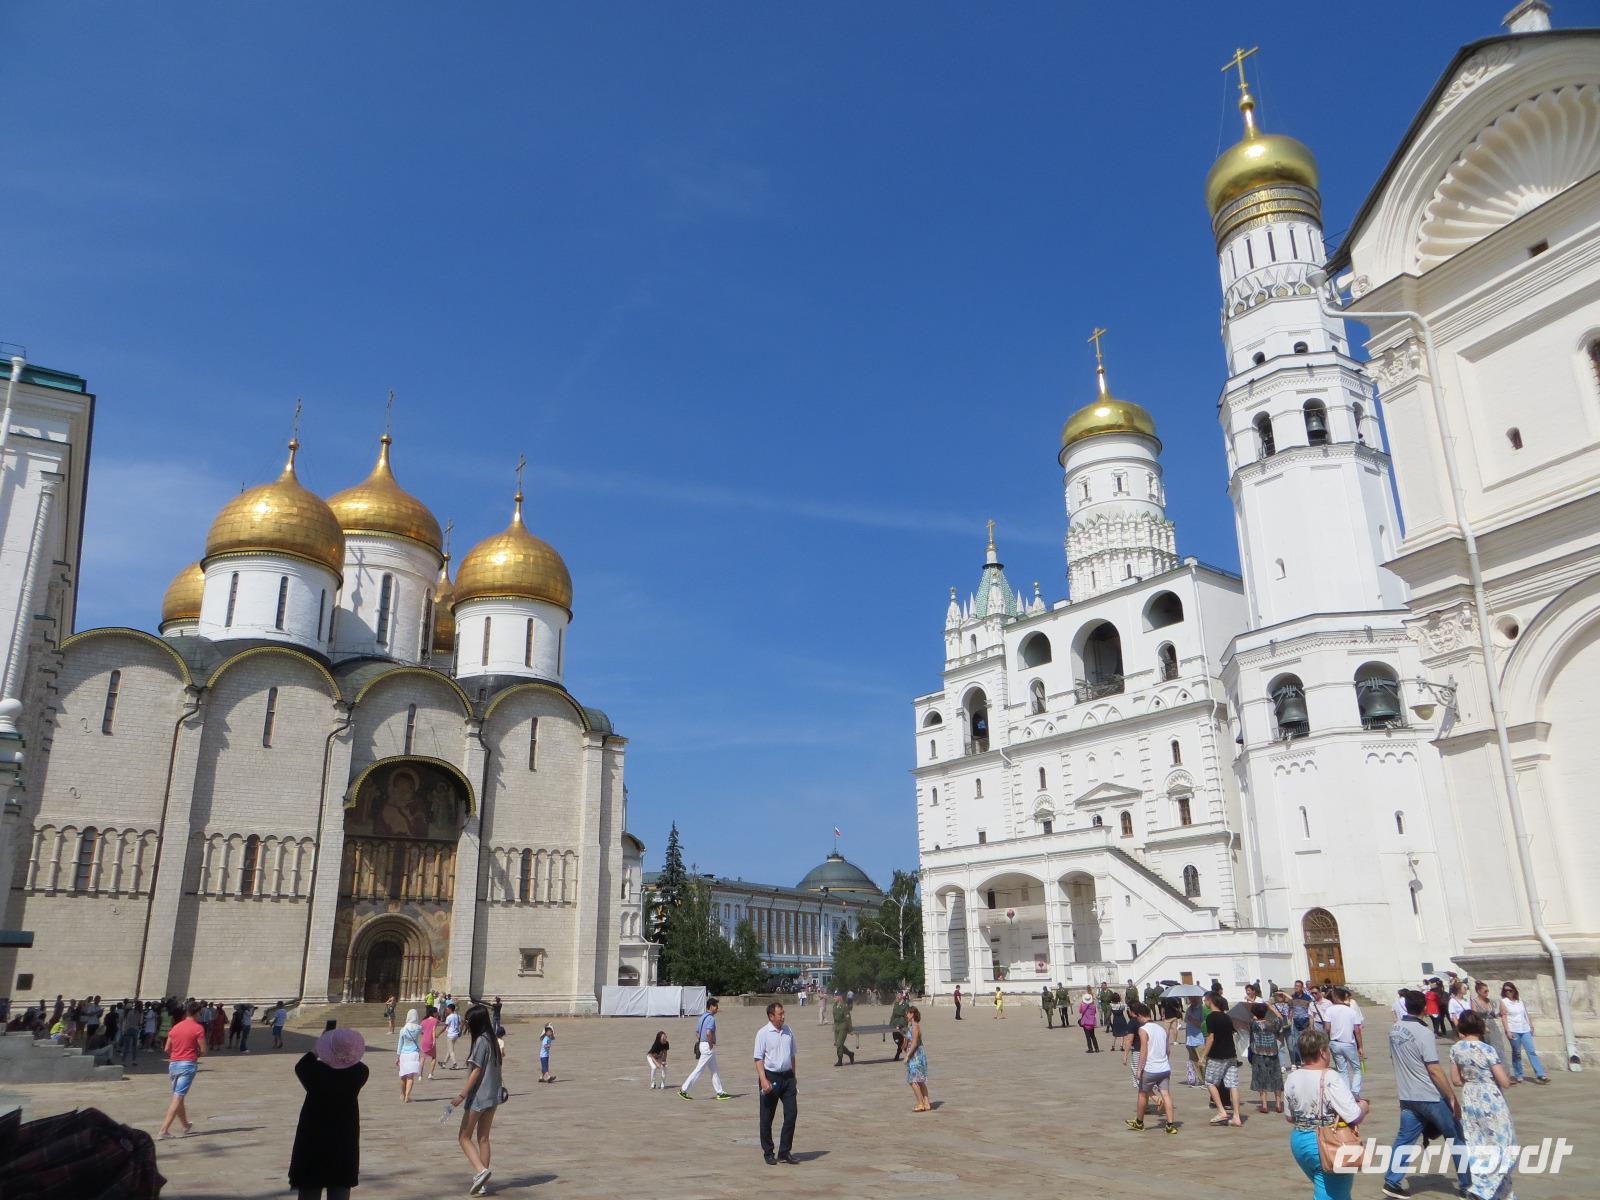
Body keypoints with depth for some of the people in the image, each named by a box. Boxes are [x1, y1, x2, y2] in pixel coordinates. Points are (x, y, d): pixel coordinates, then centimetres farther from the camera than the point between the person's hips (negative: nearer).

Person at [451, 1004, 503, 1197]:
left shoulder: (481, 1041, -15)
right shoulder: (492, 1040, 10)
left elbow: (476, 1071, -18)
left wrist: (462, 1094, -16)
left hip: (478, 1097, -8)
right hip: (492, 1097, 8)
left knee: (464, 1137, 4)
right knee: (483, 1138, 13)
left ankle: (481, 1170, -13)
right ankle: (482, 1182, 15)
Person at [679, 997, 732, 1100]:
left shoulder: (702, 1017, 13)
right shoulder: (711, 1018, -17)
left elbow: (697, 1032, 19)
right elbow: (708, 1033, -31)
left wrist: (699, 1042, 15)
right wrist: (711, 1044, -18)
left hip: (702, 1044, 10)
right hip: (708, 1046, -10)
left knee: (714, 1070, 14)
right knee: (699, 1069, -4)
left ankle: (720, 1092, 18)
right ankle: (683, 1090, -1)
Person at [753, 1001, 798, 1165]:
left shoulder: (788, 1031, 7)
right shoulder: (763, 1033, -9)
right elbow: (759, 1058, -12)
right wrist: (763, 1079, -21)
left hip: (787, 1077, 5)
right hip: (770, 1077, -5)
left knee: (791, 1114, 0)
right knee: (767, 1118, 5)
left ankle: (784, 1153, 10)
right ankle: (768, 1153, 19)